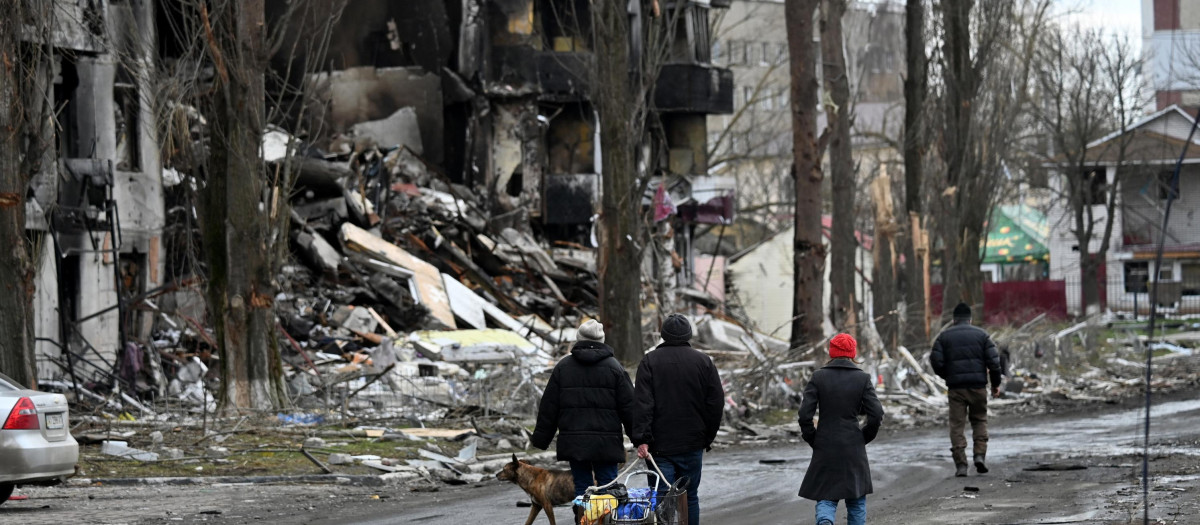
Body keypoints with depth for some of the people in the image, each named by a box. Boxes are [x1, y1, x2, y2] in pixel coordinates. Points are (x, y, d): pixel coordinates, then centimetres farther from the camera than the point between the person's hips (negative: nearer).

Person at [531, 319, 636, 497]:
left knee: (581, 487, 6)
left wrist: (541, 438, 14)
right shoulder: (614, 367, 0)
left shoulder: (563, 367, 5)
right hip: (606, 442, -2)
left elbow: (549, 406, 7)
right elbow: (628, 406, 0)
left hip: (573, 442, 2)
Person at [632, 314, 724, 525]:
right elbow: (716, 403, 4)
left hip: (660, 446, -2)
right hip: (692, 444, 2)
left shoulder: (650, 361, -2)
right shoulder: (703, 361, 3)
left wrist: (641, 439, -13)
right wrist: (708, 437, 13)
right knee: (690, 497, 11)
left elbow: (643, 404, -10)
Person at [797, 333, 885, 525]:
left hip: (825, 447, 0)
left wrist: (812, 439, 7)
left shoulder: (818, 377, -4)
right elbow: (876, 414, -8)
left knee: (826, 498, 5)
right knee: (856, 500, 14)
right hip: (854, 449, 0)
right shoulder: (862, 378, -4)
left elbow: (805, 414, -8)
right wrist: (865, 437, 9)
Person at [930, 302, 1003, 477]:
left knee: (957, 425, 3)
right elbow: (993, 360, -1)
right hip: (978, 386, 0)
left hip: (955, 387, 0)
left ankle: (960, 464, -3)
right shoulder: (981, 335, 4)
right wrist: (996, 383, 9)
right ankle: (980, 454, 0)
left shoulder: (944, 336, 4)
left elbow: (936, 361, -2)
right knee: (980, 420, 17)